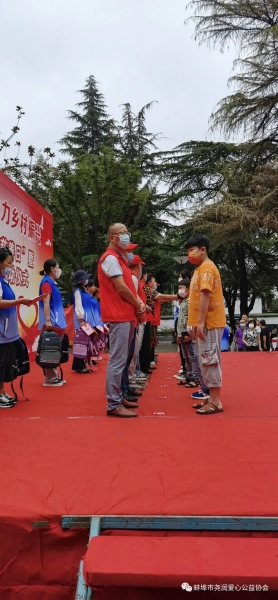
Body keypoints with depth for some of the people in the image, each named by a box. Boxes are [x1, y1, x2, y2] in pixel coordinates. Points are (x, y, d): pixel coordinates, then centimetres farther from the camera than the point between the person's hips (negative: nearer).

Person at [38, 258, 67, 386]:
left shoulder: (52, 282, 18)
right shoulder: (46, 282, -10)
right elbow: (46, 303, -19)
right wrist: (48, 321, -26)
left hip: (56, 321, 10)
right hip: (52, 323, -10)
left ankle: (54, 376, 18)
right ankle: (49, 378, -3)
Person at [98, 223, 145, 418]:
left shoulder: (120, 259, 20)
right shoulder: (111, 258, -11)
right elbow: (121, 288, -17)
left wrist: (139, 303, 2)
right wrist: (138, 306, -5)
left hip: (126, 316, 10)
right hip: (119, 316, -10)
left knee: (122, 360, 15)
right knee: (118, 361, -8)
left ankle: (119, 397, 24)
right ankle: (113, 405, -3)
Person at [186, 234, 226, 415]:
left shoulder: (206, 267, -12)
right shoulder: (200, 269, 19)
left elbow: (205, 295, -20)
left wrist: (200, 322, -23)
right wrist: (195, 323, 19)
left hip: (209, 323, -10)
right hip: (205, 322, 10)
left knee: (210, 361, -6)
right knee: (206, 361, 12)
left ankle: (216, 402, 0)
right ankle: (212, 399, 19)